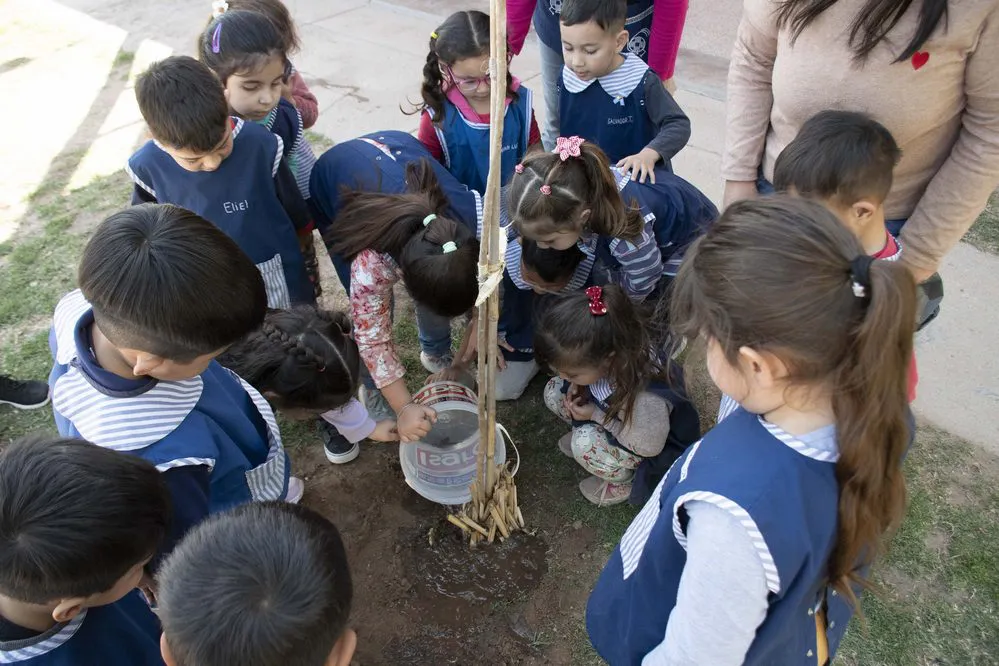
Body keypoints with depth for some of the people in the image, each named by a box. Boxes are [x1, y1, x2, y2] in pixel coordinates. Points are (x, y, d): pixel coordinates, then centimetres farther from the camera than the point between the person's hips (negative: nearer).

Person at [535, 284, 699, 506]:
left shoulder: (647, 397, -46)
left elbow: (648, 447, -26)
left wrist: (596, 415, -26)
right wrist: (577, 385, -21)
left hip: (659, 451, -6)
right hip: (617, 414, 6)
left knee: (586, 445, -30)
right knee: (554, 391, -9)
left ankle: (626, 482, 1)